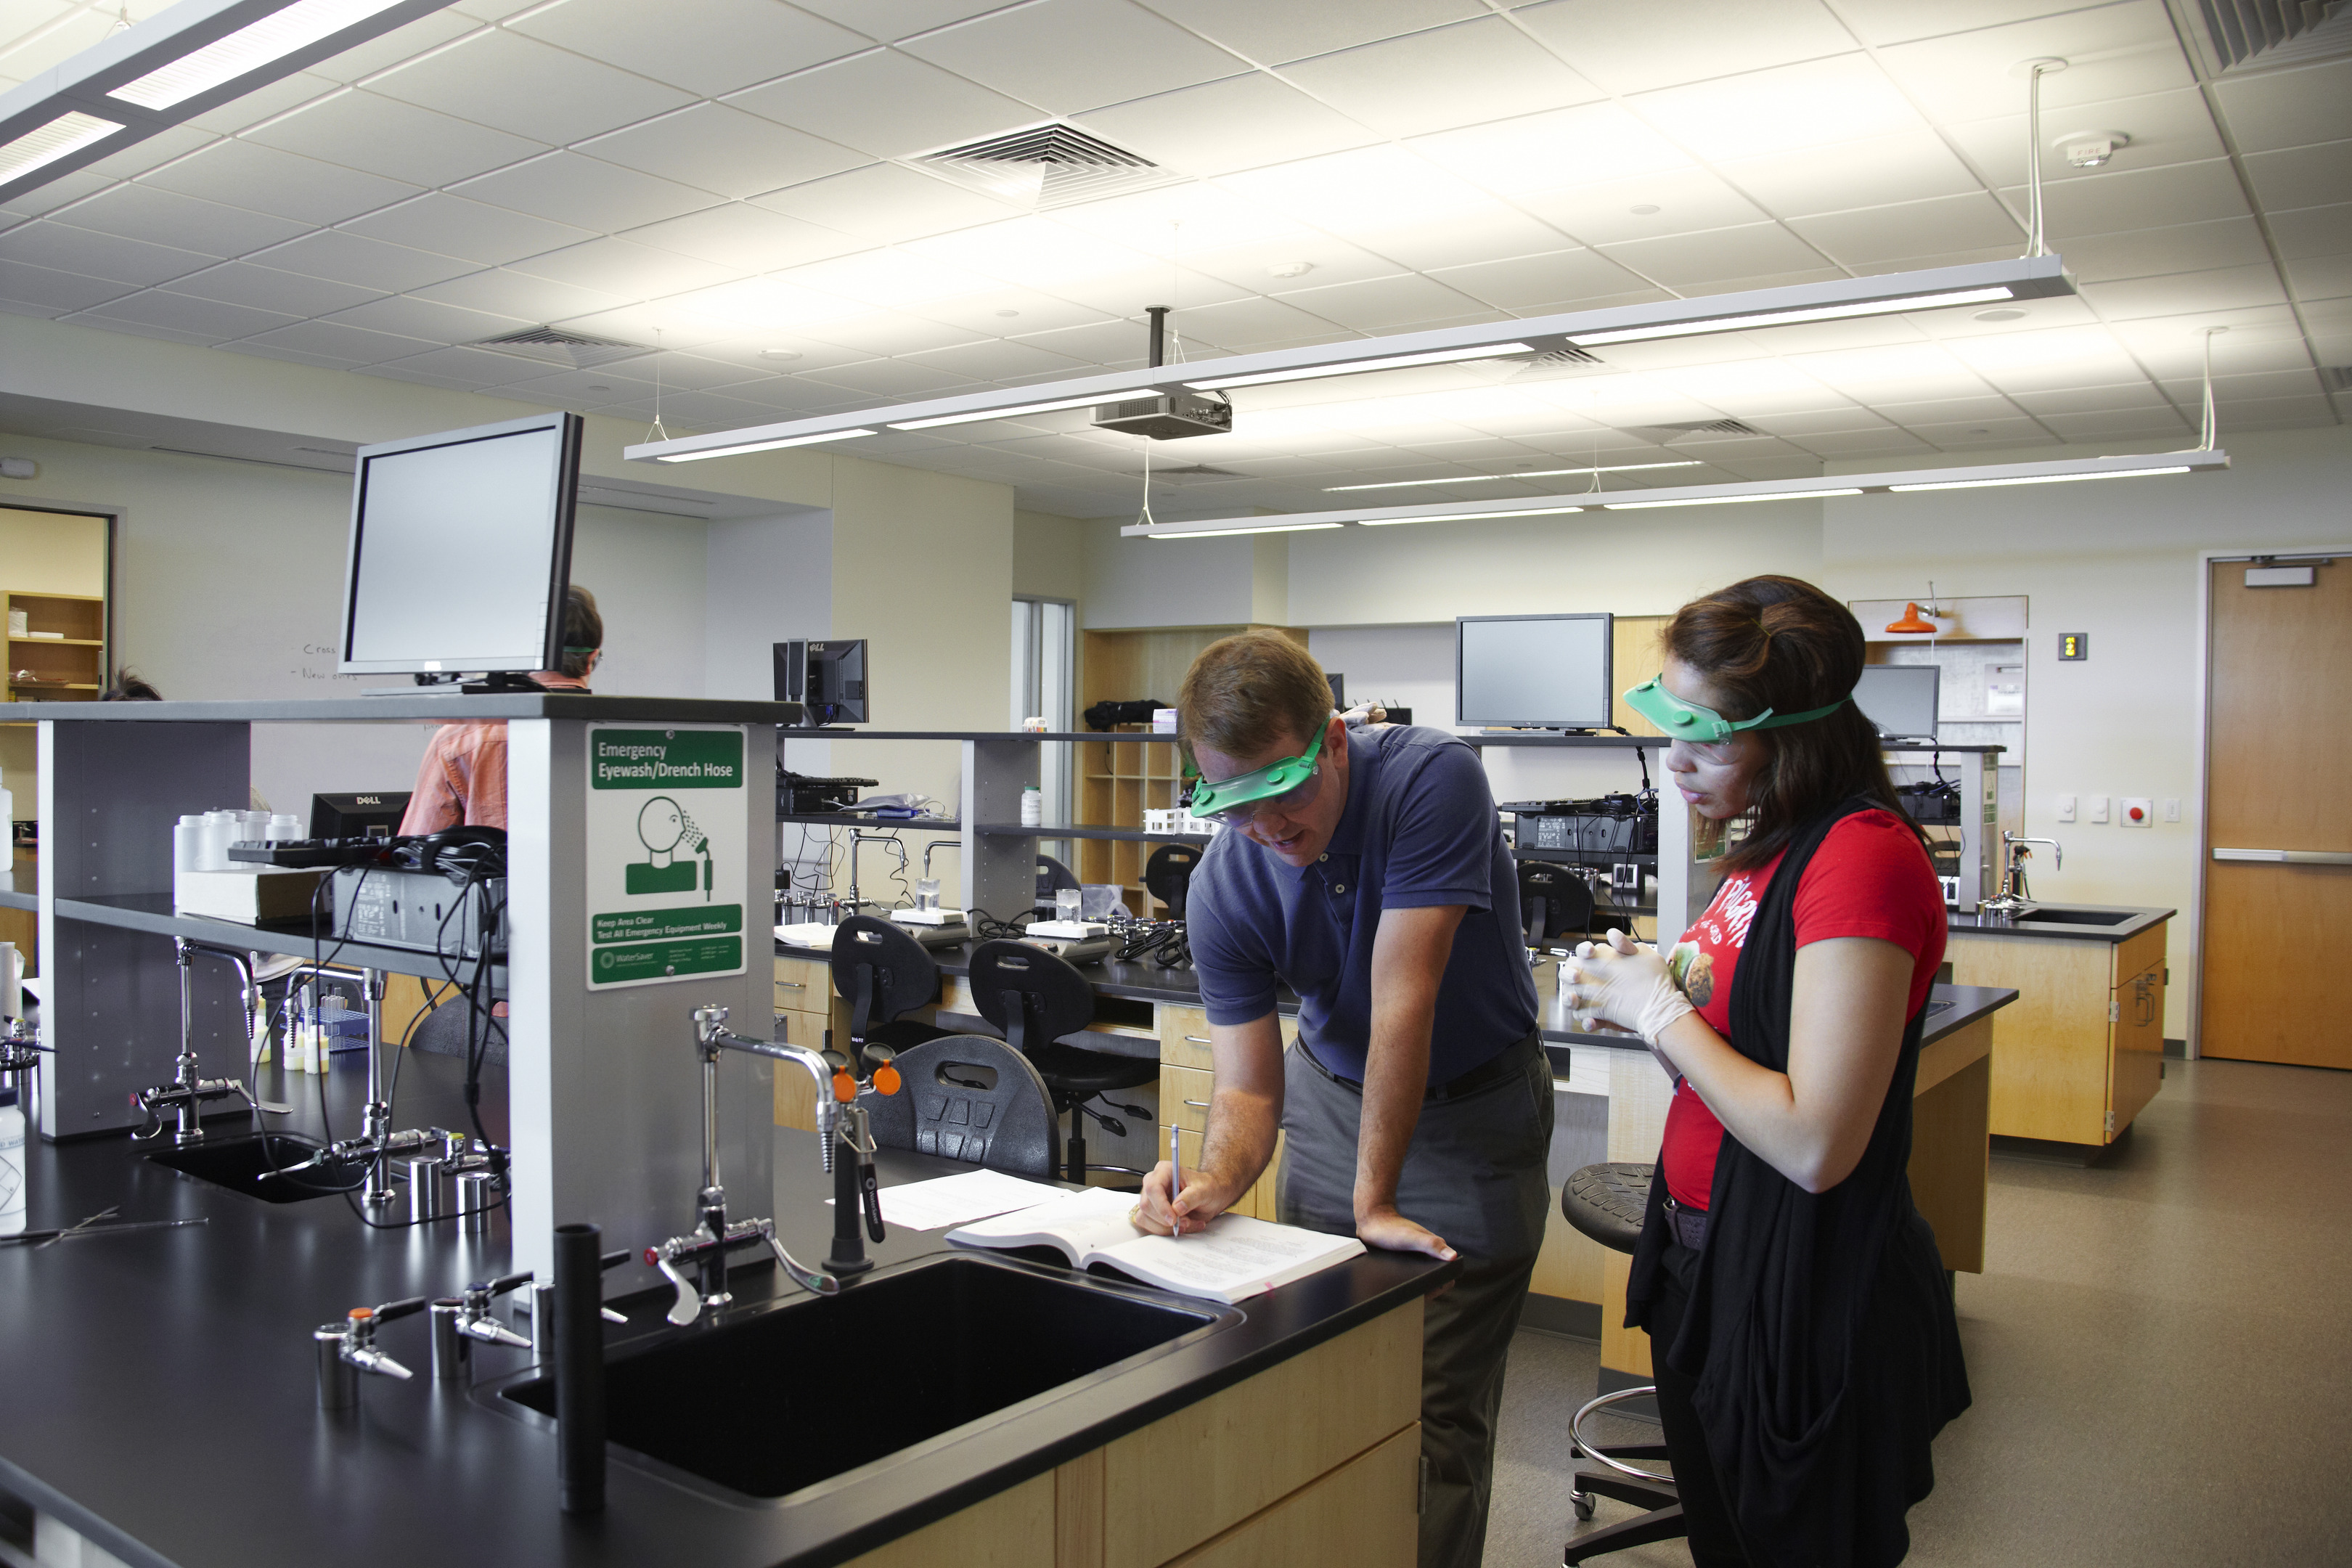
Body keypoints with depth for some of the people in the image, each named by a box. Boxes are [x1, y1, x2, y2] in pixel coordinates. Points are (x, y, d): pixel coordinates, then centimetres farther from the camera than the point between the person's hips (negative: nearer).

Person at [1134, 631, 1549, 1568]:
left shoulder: (1433, 781, -29)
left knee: (1437, 1414, -3)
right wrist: (1214, 1184, -36)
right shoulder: (1223, 886, -16)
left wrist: (1374, 1200, -29)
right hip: (1334, 1095, 4)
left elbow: (1402, 1005, -31)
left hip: (1475, 1108, -3)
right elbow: (1249, 1086, -14)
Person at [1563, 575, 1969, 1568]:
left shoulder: (1863, 855, -23)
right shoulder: (1776, 843, 5)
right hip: (1710, 1263, 9)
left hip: (1804, 1304, -9)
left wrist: (1662, 1009, -17)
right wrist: (1655, 987, -4)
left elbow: (1815, 1146, -27)